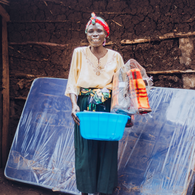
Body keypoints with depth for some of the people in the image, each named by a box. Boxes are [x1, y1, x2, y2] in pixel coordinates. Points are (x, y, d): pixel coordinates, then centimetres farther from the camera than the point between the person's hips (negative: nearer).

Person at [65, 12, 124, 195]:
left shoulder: (115, 56, 7)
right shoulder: (79, 53, 5)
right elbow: (72, 83, 2)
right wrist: (74, 105, -13)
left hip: (107, 107, 1)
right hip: (84, 106, -1)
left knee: (107, 150, 0)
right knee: (85, 151, -1)